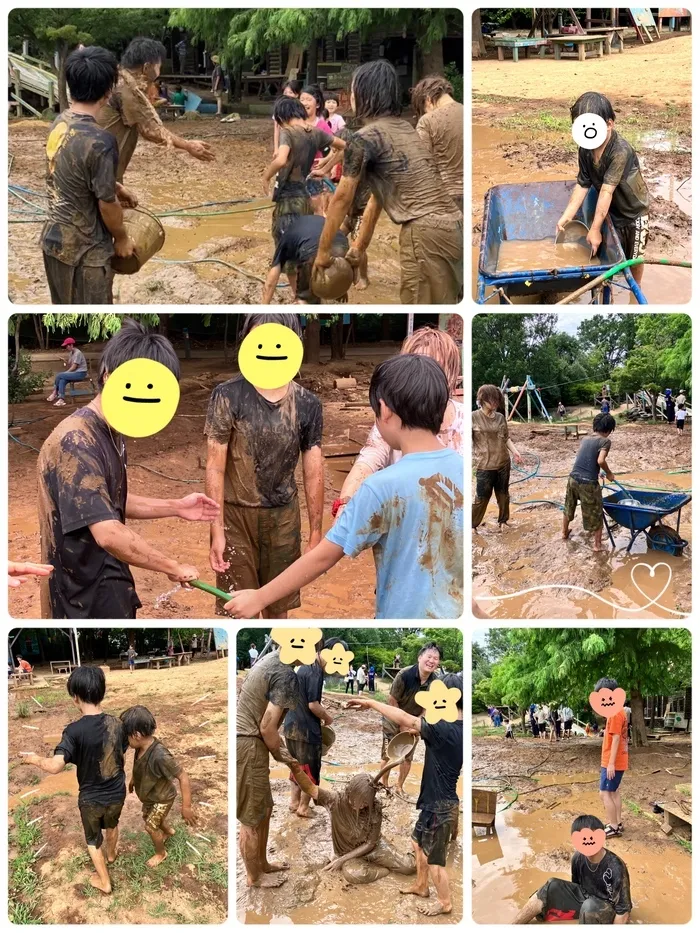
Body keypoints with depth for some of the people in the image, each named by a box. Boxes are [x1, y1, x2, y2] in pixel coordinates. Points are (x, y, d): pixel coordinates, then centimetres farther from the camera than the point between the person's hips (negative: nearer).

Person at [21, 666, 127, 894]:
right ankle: (111, 854, 62)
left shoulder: (75, 730, -28)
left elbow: (55, 767, -35)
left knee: (93, 840, 23)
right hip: (117, 793, 4)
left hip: (91, 798, -4)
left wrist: (35, 759, -16)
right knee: (112, 824, 35)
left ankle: (104, 881, 38)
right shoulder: (116, 724, -13)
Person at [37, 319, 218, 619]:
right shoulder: (76, 441, -26)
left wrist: (176, 507, 9)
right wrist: (173, 568, -20)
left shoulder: (110, 434, 7)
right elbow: (109, 534, -32)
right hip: (84, 599, -10)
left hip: (107, 588, 10)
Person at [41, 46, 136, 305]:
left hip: (54, 237, 8)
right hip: (83, 248, -8)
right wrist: (122, 238, -2)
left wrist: (117, 187, 23)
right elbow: (107, 205, -19)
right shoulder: (99, 142, -28)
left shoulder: (60, 122, 0)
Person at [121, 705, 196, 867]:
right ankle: (169, 831, 58)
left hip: (162, 798, -8)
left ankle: (161, 853, 38)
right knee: (147, 817, 28)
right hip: (149, 796, 8)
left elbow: (183, 777, -36)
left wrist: (186, 807, -34)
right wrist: (132, 780, 24)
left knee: (151, 827, 9)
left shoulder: (160, 756, -44)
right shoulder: (142, 746, -19)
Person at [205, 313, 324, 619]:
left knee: (279, 607, 13)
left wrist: (316, 535, 0)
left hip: (283, 516, 2)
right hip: (236, 516, -2)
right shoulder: (228, 396, -13)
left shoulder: (307, 404, -5)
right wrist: (217, 531, -15)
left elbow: (313, 473, 0)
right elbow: (215, 467, -11)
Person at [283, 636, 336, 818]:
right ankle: (303, 807, 16)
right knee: (310, 769, 6)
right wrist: (328, 718, -6)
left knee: (297, 765, 22)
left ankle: (294, 801, 30)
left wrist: (322, 707, 10)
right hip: (306, 730, -9)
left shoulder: (305, 666, 9)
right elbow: (313, 705, -22)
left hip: (291, 726, 9)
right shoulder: (315, 672, -21)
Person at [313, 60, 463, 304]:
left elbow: (342, 200, 3)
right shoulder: (404, 128, 21)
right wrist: (360, 246, 32)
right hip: (452, 226, 8)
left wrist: (323, 251, 14)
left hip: (425, 233, -8)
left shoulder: (365, 138, -4)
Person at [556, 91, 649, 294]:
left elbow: (606, 191, -35)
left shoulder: (620, 151, -36)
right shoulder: (585, 150, -16)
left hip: (634, 211, -4)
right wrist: (567, 216, -14)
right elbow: (582, 185, -8)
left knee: (634, 256, 13)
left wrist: (595, 229, -33)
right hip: (611, 210, 5)